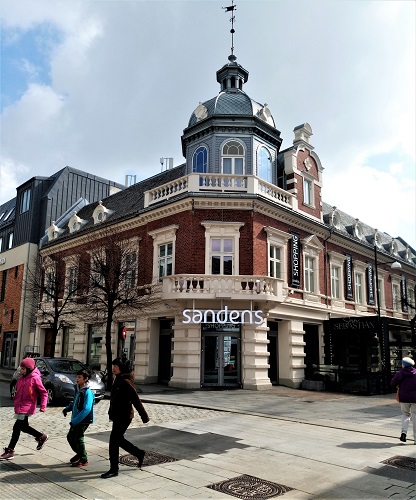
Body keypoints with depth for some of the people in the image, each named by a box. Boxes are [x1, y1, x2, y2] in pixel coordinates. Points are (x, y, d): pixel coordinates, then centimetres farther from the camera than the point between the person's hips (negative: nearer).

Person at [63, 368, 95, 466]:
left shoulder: (87, 393, -23)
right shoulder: (78, 389, 4)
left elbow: (86, 410, -29)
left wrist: (75, 421, -29)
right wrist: (67, 408, 2)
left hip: (83, 420, -9)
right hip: (76, 419, 9)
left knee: (78, 439, 1)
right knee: (70, 436, 19)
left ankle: (84, 460, 20)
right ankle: (80, 453, 41)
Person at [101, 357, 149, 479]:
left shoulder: (126, 382, -20)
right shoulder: (118, 380, 9)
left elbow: (136, 400, -20)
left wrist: (144, 416, -18)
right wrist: (111, 413, 21)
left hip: (124, 417, -10)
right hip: (117, 416, 10)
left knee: (114, 441, -3)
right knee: (119, 439, 17)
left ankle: (114, 470, 10)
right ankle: (139, 454, 32)